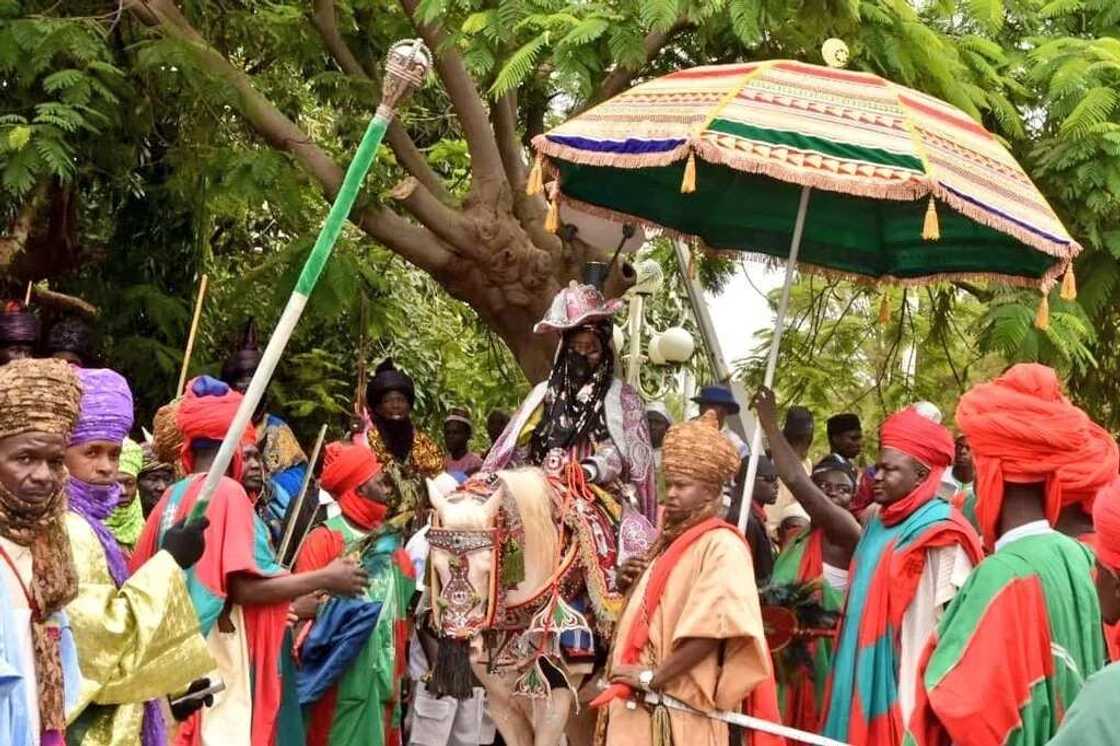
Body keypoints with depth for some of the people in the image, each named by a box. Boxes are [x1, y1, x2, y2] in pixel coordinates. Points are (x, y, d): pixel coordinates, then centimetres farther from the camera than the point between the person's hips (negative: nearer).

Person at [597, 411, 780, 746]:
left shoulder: (721, 545, -10)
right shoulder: (671, 540, 16)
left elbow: (718, 621, -21)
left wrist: (654, 676, -19)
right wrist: (639, 581, 5)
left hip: (681, 706, -8)